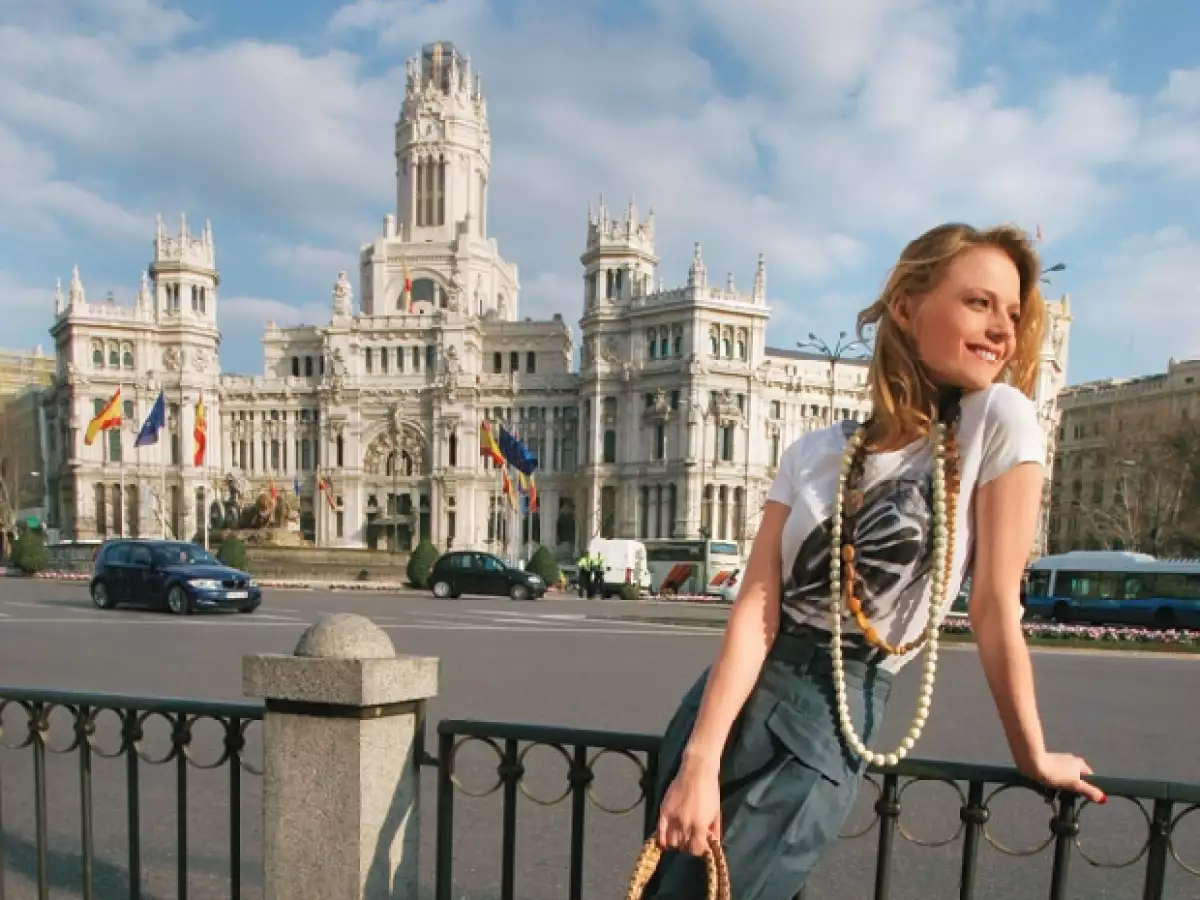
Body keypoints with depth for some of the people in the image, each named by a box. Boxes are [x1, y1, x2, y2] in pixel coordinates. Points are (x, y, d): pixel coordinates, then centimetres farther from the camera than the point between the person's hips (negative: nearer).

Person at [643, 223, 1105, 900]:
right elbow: (756, 608, -8)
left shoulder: (1001, 419, -8)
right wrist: (699, 761, -17)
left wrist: (1034, 757, 3)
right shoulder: (815, 454, 1)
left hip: (832, 725, -3)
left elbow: (996, 606, -4)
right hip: (734, 699, 3)